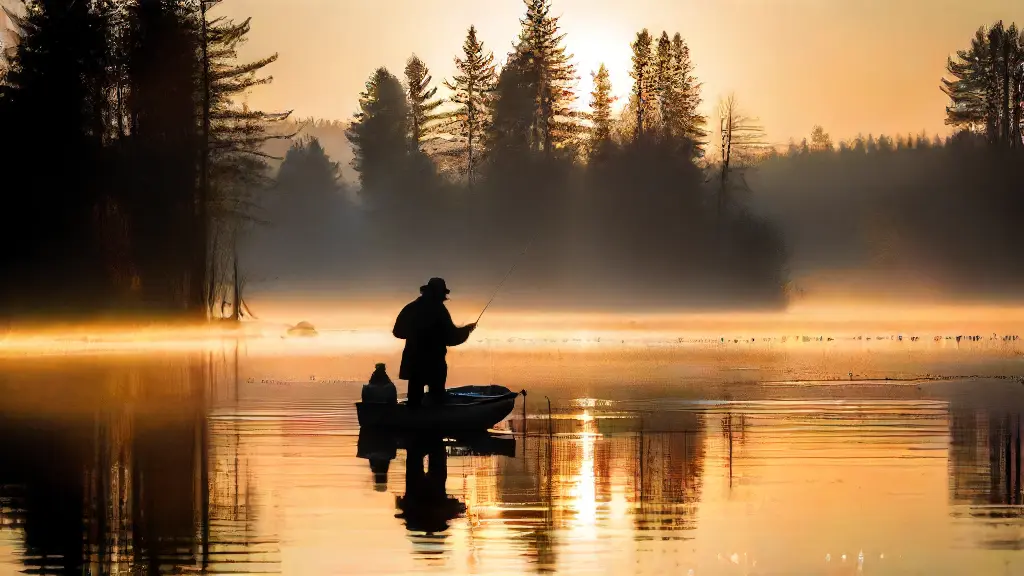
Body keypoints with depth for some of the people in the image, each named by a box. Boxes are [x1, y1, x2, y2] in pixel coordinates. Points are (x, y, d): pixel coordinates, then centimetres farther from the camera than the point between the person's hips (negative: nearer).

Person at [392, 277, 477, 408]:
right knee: (437, 398, 0)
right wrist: (466, 330, 3)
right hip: (434, 363, -6)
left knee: (414, 399, 10)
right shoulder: (438, 310, -12)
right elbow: (450, 337, -14)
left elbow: (398, 331, 13)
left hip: (413, 362, 6)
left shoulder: (411, 308, 6)